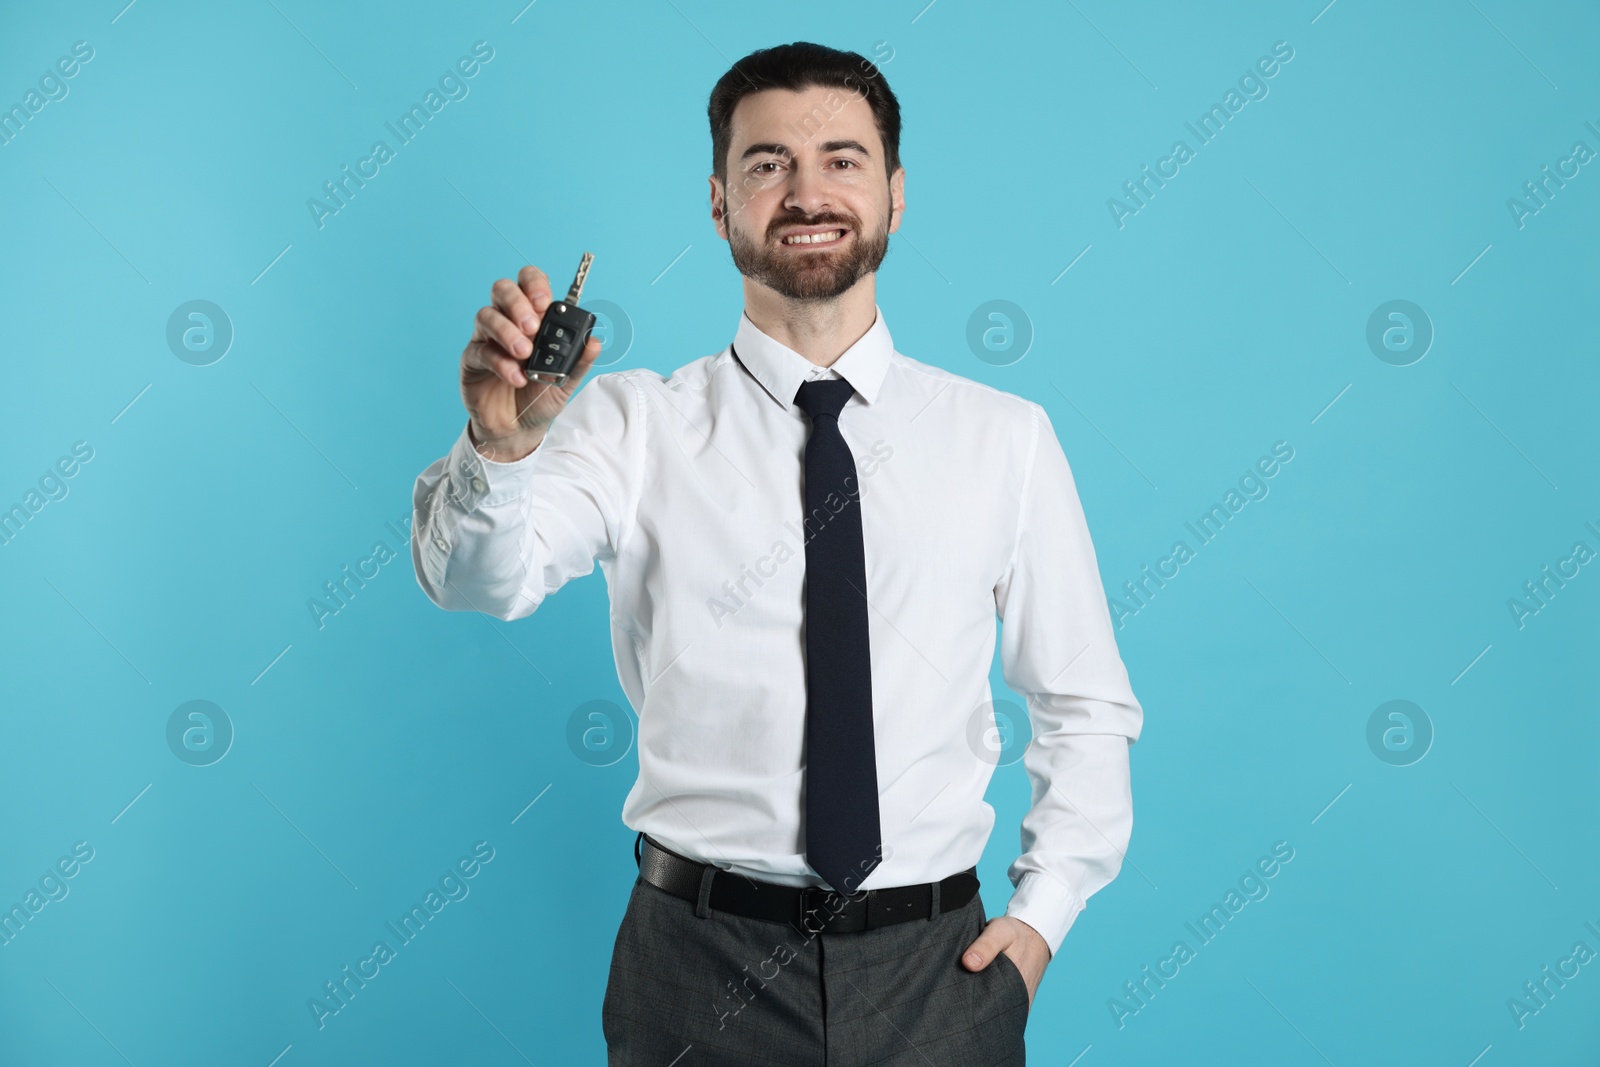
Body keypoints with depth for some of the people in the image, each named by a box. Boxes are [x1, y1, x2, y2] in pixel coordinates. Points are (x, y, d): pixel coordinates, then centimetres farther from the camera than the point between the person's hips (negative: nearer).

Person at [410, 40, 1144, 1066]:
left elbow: (1088, 708, 6)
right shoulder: (639, 424, -3)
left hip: (934, 971, 1)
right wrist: (501, 446, -39)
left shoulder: (1007, 439, 1)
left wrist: (1042, 911, -3)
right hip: (703, 956, -1)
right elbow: (482, 576, -19)